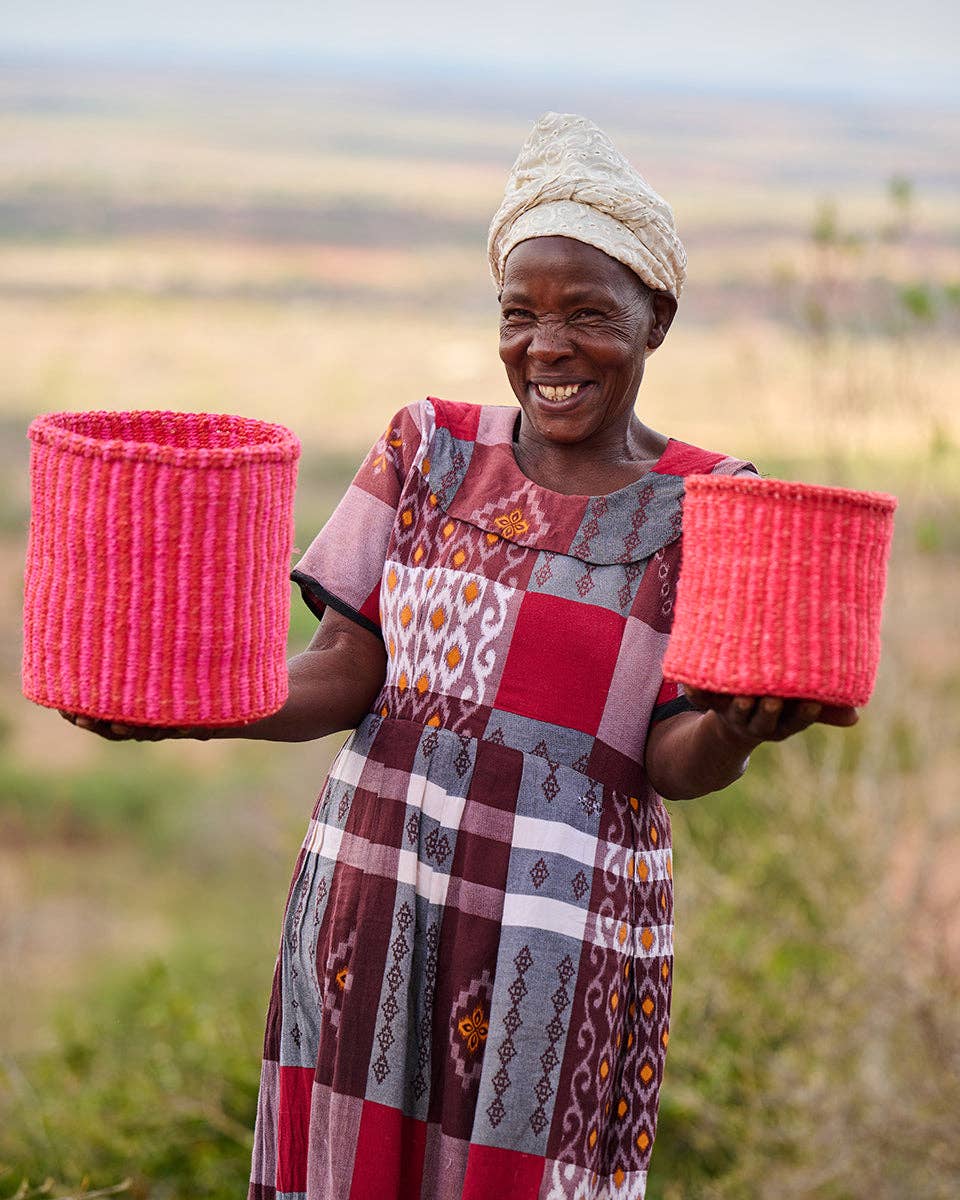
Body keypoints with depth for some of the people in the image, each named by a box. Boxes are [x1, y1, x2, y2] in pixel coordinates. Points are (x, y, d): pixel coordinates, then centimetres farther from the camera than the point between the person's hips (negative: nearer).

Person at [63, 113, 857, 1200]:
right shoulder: (432, 449, 7)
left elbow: (674, 763, -5)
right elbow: (343, 669, 2)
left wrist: (733, 732, -28)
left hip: (562, 932, -2)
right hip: (373, 900, 2)